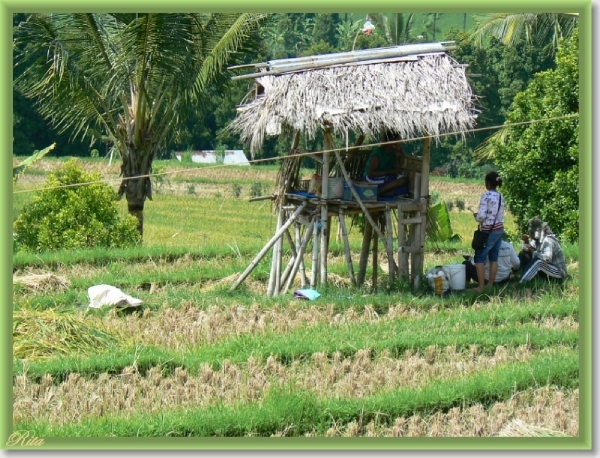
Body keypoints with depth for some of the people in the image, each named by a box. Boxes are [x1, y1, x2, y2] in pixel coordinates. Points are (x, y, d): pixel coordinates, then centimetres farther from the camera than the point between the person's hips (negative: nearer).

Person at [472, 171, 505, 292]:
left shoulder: (486, 196, -15)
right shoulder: (500, 197, 8)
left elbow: (482, 216, -21)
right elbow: (500, 215, 12)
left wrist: (476, 217, 1)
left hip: (489, 232, -8)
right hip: (500, 230, 8)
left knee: (480, 258, -1)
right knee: (494, 258, 12)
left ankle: (481, 287, -4)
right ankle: (491, 284, 15)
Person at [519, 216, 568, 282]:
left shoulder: (547, 241, -24)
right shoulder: (537, 239, 2)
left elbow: (547, 258, -38)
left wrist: (534, 252, -28)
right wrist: (526, 242, -8)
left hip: (558, 272, -10)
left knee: (537, 261, -36)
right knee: (523, 253, 4)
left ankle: (520, 283, -37)